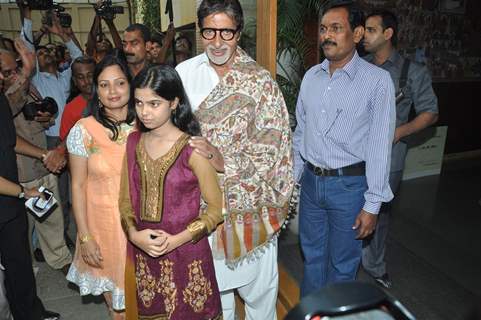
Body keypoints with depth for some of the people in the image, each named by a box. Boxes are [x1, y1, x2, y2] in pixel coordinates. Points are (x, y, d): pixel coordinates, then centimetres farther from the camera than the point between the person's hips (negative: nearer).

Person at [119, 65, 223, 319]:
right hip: (144, 254, 4)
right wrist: (134, 234, -10)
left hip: (186, 254, -4)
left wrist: (176, 240, -18)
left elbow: (216, 208, -10)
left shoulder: (192, 149, -15)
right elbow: (126, 199, 7)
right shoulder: (133, 142, 0)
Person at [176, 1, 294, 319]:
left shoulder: (260, 81, -10)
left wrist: (225, 162, -26)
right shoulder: (185, 73, 0)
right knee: (211, 283, 23)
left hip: (249, 202, -3)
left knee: (258, 286, 18)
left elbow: (272, 145, -16)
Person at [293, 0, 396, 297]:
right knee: (312, 255, 21)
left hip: (349, 184, -4)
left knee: (342, 264, 13)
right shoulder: (311, 76, 4)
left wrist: (372, 205, -12)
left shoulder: (377, 80, -11)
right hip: (311, 180, 5)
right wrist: (292, 178, 12)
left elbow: (380, 145, -12)